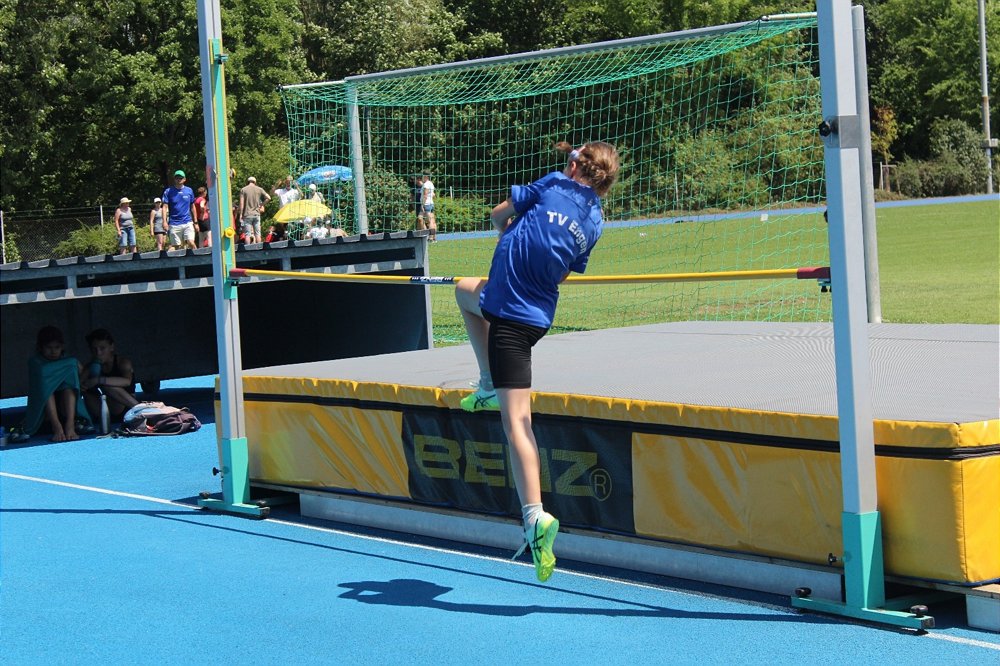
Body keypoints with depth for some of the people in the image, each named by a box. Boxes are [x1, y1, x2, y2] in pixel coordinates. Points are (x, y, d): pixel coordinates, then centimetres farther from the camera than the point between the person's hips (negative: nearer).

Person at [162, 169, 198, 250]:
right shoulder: (168, 191, 3)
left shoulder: (189, 191, 9)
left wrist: (195, 222, 13)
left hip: (187, 223, 1)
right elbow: (165, 207, 0)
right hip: (174, 224, -1)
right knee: (174, 246, 0)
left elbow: (192, 207, 15)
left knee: (191, 243, -13)